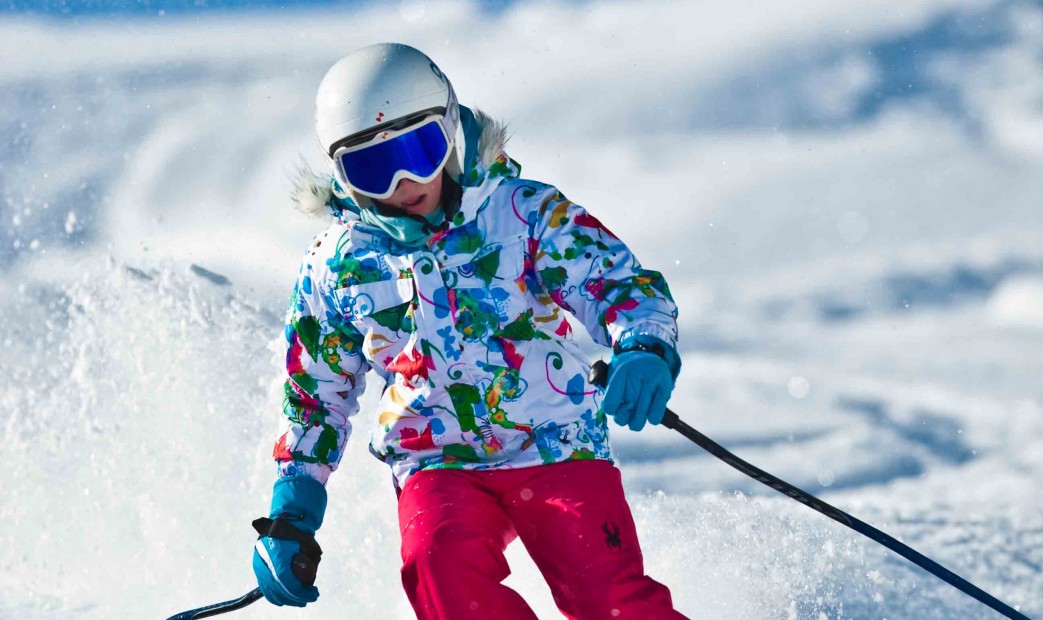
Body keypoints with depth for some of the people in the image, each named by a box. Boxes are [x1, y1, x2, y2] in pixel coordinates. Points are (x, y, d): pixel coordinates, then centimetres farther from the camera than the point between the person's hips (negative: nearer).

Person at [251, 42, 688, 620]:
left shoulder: (524, 211, 0)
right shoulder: (335, 267, 7)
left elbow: (622, 285, -6)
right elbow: (315, 400, 18)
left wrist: (644, 352, -30)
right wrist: (289, 519, 11)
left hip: (560, 452, -1)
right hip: (439, 467, 1)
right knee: (437, 564, -32)